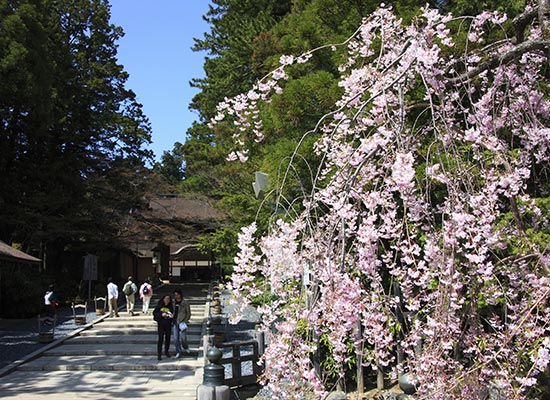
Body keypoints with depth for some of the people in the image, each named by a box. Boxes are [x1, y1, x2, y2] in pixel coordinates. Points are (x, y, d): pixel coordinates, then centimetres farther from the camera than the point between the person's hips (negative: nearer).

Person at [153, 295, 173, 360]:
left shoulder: (171, 306, 4)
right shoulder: (159, 305, -3)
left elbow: (173, 314, 8)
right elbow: (154, 313, -4)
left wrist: (172, 316, -15)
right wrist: (161, 314, -18)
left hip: (168, 325, 3)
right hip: (161, 324, -3)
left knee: (168, 338, 11)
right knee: (160, 338, -7)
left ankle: (166, 351, 29)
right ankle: (159, 354, -2)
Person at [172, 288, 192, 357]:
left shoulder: (185, 303, -1)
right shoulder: (174, 303, 11)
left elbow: (188, 313, 0)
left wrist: (185, 321, -9)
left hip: (182, 323, -4)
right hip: (175, 323, 4)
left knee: (183, 338, -8)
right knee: (176, 339, -1)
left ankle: (186, 348, 21)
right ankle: (178, 352, 11)